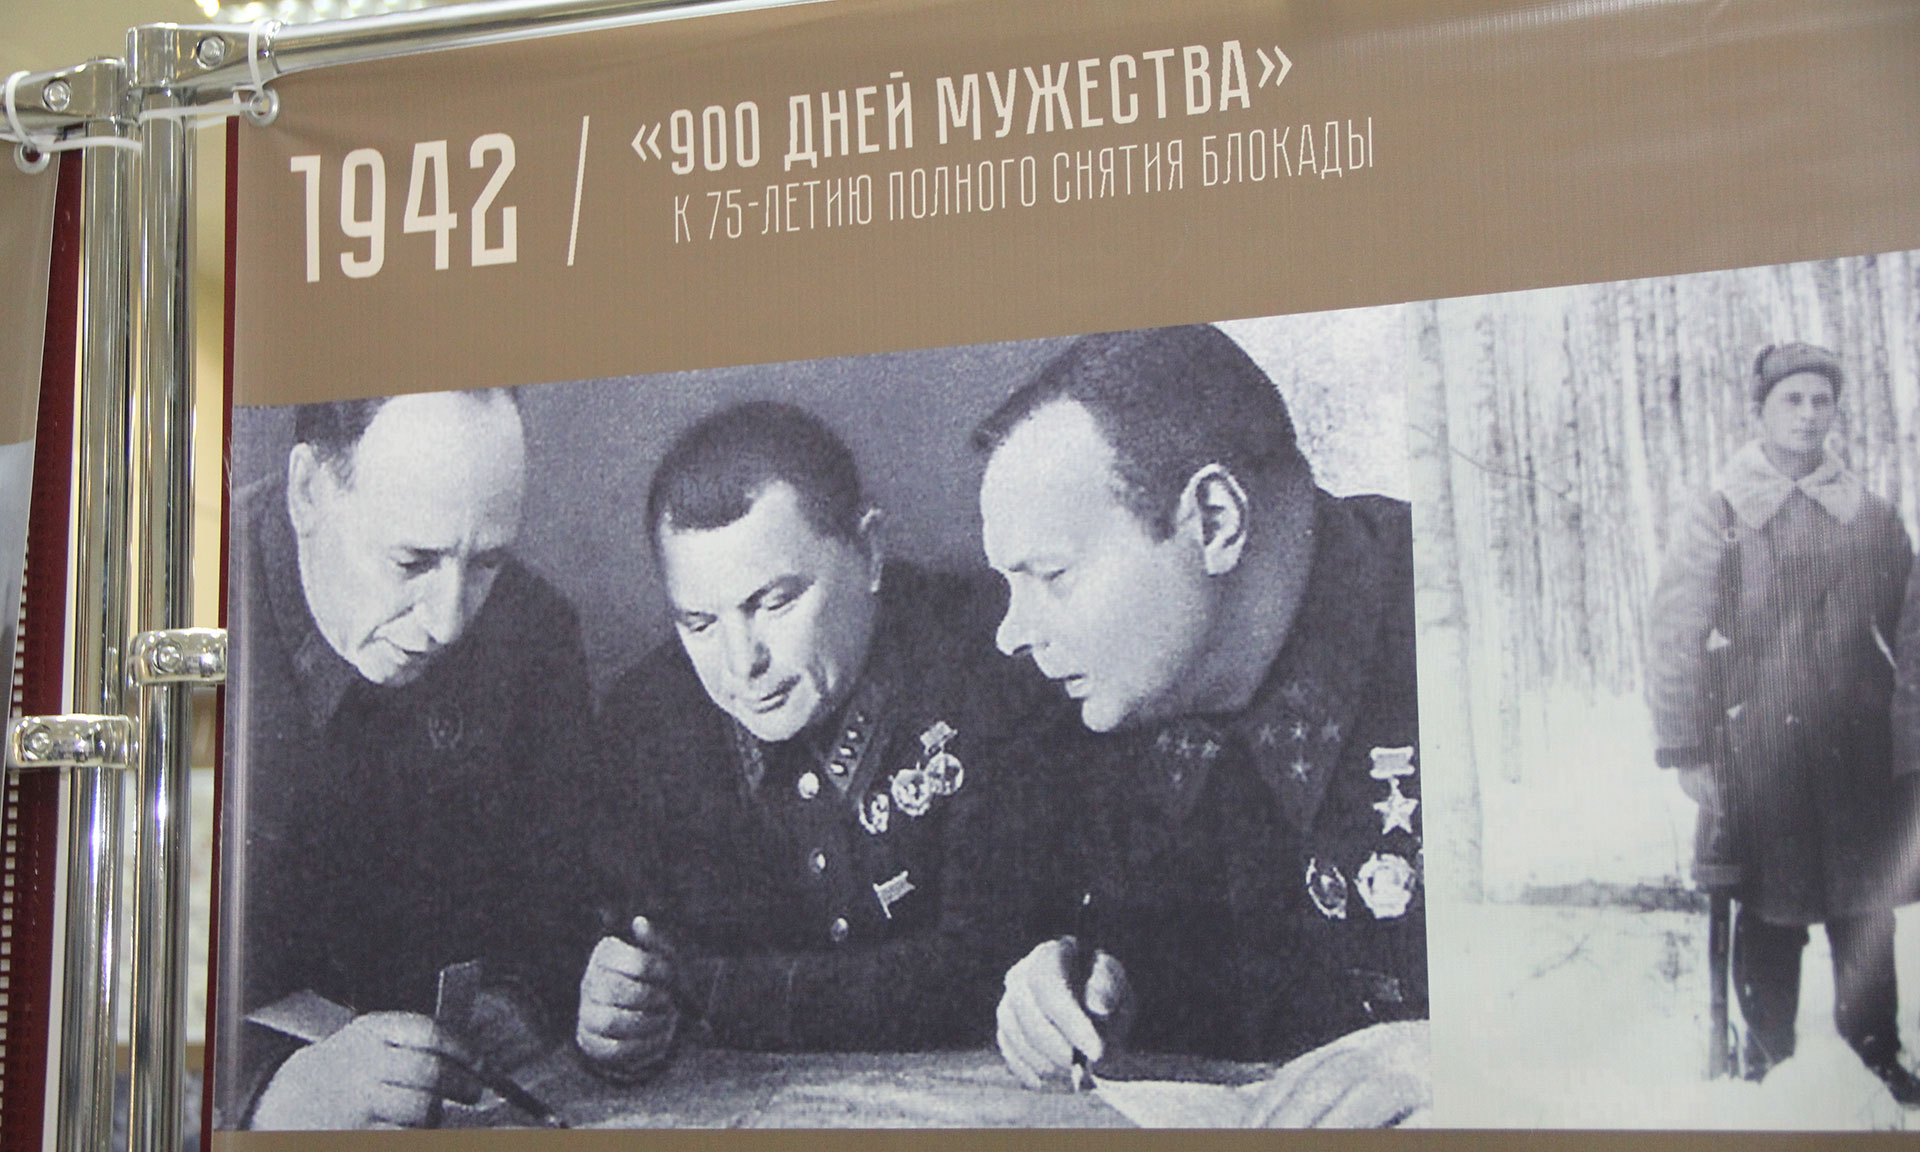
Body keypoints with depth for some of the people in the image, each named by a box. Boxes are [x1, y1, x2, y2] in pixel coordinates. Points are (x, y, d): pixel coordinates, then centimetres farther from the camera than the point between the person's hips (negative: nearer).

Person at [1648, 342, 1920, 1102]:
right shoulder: (1716, 519, 0)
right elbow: (1676, 642, -3)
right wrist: (1686, 750, -8)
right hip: (1757, 754, -2)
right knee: (1768, 918, 4)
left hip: (1858, 754, 3)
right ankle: (1767, 1061, 18)